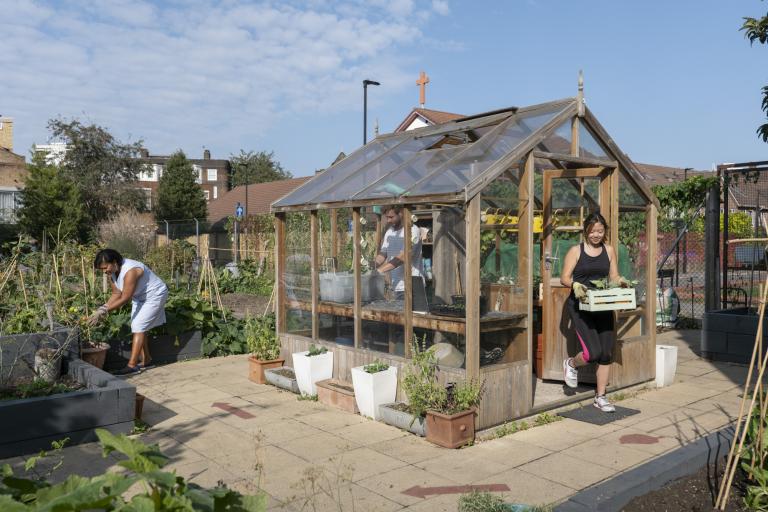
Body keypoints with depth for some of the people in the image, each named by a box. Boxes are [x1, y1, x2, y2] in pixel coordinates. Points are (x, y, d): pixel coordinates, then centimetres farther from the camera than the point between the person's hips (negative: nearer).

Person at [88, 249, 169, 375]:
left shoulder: (130, 271, -35)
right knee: (138, 328, 10)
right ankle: (146, 359, 22)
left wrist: (104, 311, -34)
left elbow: (125, 298, -34)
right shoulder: (112, 272, -7)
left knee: (138, 327, -15)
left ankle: (132, 365, -15)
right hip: (139, 297, 9)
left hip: (154, 296, -9)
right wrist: (103, 308, -15)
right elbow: (116, 294, -1)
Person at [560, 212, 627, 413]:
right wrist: (575, 285, -24)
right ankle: (571, 364, 20)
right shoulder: (576, 251, -2)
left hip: (603, 307, 4)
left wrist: (620, 282, -11)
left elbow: (614, 276, 11)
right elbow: (564, 278, -4)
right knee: (593, 352, -15)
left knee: (606, 354, 4)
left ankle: (600, 397, 20)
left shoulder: (609, 250, 10)